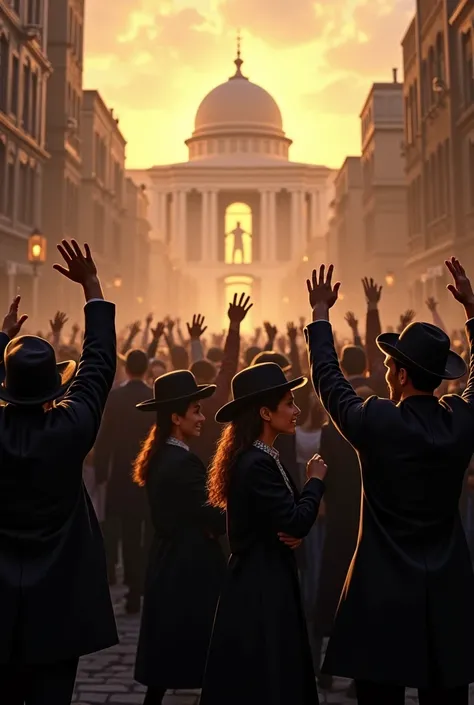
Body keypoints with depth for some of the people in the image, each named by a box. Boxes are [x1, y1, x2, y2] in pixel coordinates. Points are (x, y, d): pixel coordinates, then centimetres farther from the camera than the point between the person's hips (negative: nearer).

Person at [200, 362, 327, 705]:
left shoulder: (264, 457, 10)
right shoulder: (255, 463, -22)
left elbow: (288, 517, 13)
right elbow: (296, 521, -25)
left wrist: (296, 533, -9)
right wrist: (315, 480, -9)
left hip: (266, 580, 10)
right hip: (260, 586, -10)